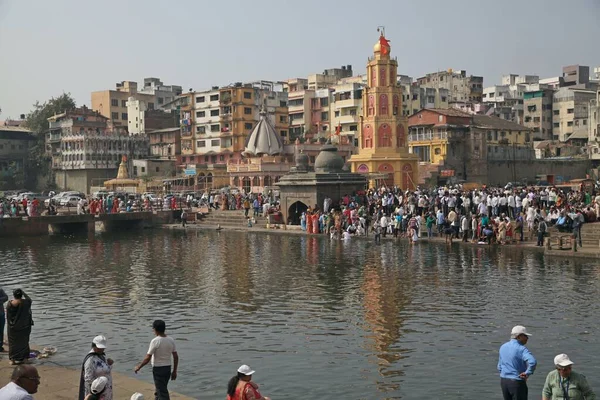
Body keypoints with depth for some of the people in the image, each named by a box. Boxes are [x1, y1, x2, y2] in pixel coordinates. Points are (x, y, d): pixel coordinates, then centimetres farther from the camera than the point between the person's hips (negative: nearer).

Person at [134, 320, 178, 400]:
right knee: (161, 390, 22)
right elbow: (176, 357, 3)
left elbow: (147, 358, -16)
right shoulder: (171, 340, 0)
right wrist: (174, 371, 13)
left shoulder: (155, 341, -17)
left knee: (162, 393, -1)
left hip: (158, 369, -6)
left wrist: (138, 367, 0)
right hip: (168, 368, 6)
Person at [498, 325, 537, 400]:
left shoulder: (503, 347, 7)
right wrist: (527, 373, -20)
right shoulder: (521, 349, -17)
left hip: (503, 381, 7)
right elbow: (533, 362, -35)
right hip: (517, 383, -7)